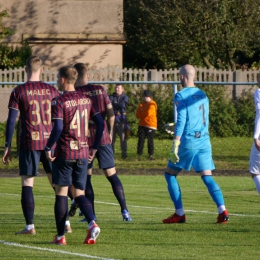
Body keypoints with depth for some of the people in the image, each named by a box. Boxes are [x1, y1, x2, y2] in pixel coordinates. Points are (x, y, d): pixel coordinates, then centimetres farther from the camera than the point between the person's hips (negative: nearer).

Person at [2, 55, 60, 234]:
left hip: (29, 143, -3)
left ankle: (30, 226, -3)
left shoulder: (19, 92, -3)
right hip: (51, 142, 3)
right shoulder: (52, 91, 5)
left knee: (27, 183, 2)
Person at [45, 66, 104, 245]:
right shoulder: (86, 99, 9)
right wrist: (94, 148, 13)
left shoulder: (59, 102, -10)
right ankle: (92, 223, -15)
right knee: (79, 193, 11)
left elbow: (57, 128, -20)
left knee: (61, 193, 4)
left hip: (65, 153, -5)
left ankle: (61, 236, 5)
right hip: (83, 153, 5)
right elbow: (100, 123, 7)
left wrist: (48, 147, -7)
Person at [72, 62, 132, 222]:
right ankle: (125, 211, -3)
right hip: (103, 138, 2)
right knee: (112, 175, 6)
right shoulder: (100, 90, 2)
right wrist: (110, 132, 14)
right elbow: (111, 113, 2)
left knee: (86, 178, 7)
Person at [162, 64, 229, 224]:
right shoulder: (202, 95, 14)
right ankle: (222, 211, -17)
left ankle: (180, 214, 2)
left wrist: (175, 146, -15)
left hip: (188, 141, -6)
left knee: (170, 174, 9)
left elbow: (181, 121, -15)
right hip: (204, 141, 6)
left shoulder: (181, 96, -7)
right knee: (207, 177, 3)